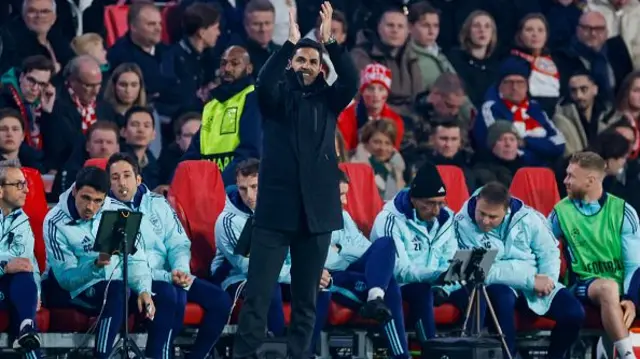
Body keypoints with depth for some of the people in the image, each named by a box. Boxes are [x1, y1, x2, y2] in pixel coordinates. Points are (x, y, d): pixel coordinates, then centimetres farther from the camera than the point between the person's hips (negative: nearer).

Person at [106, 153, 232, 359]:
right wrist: (168, 276, -20)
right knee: (171, 297, -36)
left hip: (167, 278, 6)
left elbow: (178, 244, 12)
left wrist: (181, 270, -12)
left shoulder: (157, 204, 13)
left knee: (219, 300, -10)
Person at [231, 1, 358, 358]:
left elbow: (352, 81, -7)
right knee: (258, 293, -7)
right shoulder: (277, 98, 5)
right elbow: (264, 82, -17)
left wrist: (330, 41, -17)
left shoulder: (327, 100, 10)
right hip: (276, 209, -2)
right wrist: (290, 42, -25)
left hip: (317, 211, 2)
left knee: (307, 298, 5)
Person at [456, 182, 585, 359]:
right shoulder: (463, 224, -16)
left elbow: (549, 252, 6)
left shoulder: (528, 218, -7)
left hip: (537, 282, 4)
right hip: (497, 285, -3)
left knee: (574, 313, -17)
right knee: (502, 298, -39)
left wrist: (548, 281, -15)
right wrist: (530, 280, -22)